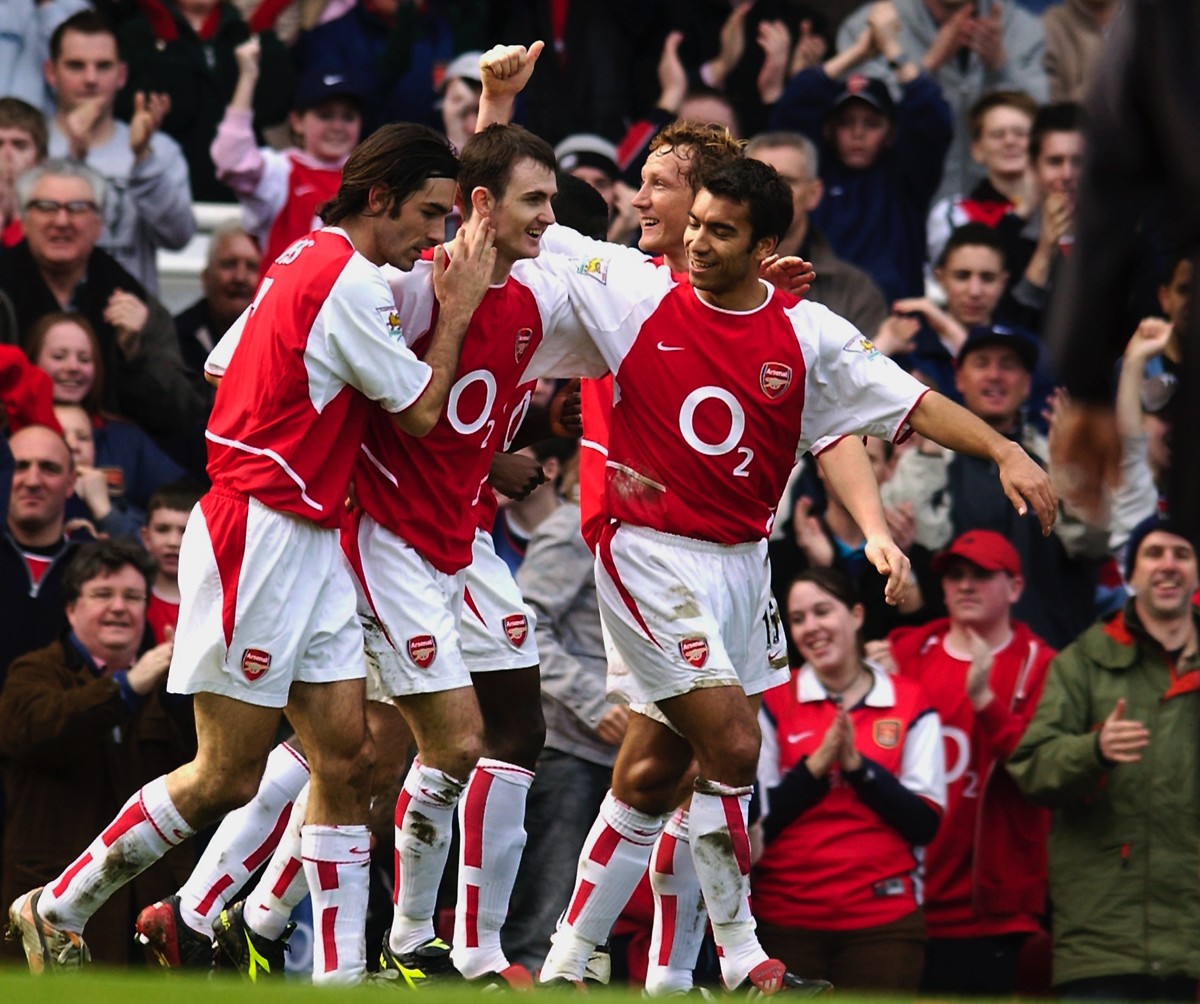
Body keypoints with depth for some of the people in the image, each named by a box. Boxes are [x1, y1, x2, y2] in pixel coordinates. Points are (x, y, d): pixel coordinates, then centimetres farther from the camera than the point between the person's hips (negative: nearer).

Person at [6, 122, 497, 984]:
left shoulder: (305, 260, 13)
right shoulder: (347, 280, -16)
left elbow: (224, 368, 23)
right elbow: (421, 410, -10)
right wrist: (458, 307, 0)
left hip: (310, 546, 10)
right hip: (261, 537, -10)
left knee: (345, 757, 4)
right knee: (227, 779, -4)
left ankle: (341, 972, 3)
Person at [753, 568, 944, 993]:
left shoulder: (910, 704, 6)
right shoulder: (772, 703, 6)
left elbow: (927, 821, -2)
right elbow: (753, 819, -2)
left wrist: (858, 765, -12)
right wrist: (815, 766, -13)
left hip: (883, 921, 0)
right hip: (786, 921, 0)